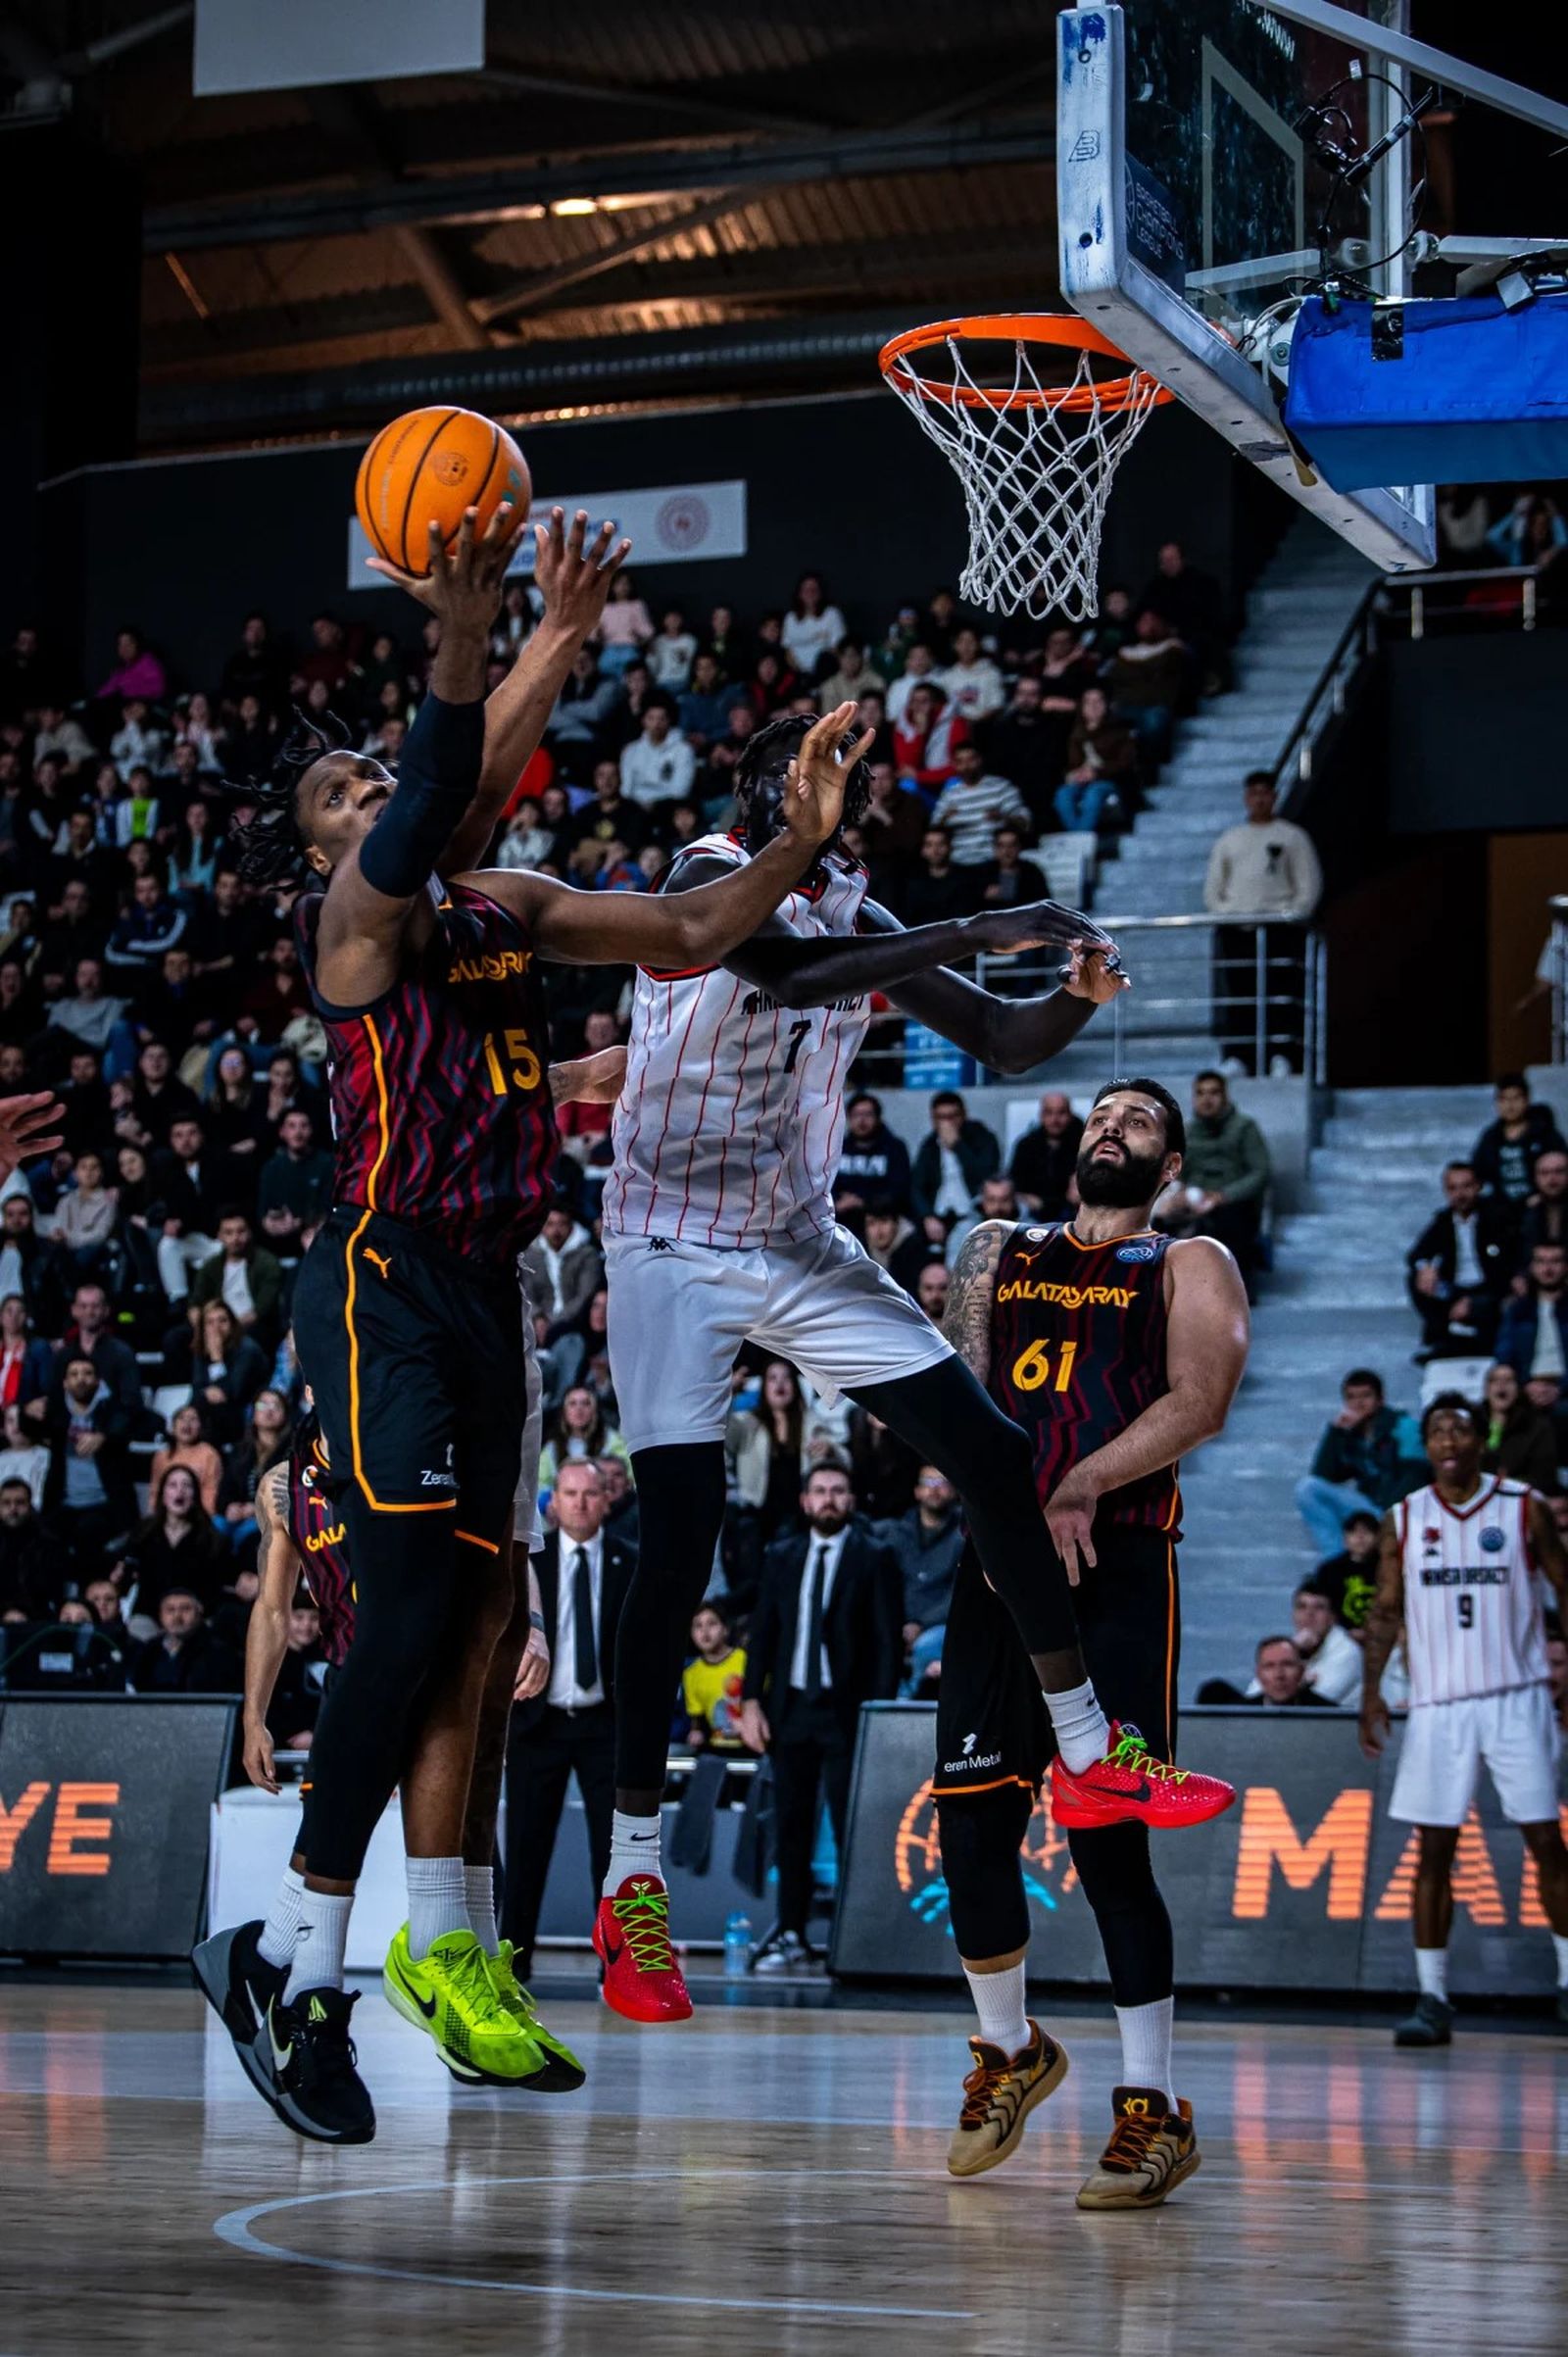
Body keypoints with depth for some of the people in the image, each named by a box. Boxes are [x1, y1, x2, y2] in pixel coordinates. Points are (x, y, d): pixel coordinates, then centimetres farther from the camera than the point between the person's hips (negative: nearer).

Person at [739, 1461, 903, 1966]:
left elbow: (889, 1640, -4)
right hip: (790, 1708, 4)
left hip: (846, 1711, -4)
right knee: (791, 1828, 6)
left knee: (851, 1830, -4)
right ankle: (791, 1934, 11)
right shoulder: (782, 1558, 13)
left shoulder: (875, 1559, 0)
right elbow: (762, 1633, 12)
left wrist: (880, 1711, -11)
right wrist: (751, 1701, 3)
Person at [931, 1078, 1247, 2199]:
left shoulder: (1191, 1265, 9)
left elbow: (1200, 1401, -7)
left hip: (1119, 1570, -4)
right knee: (971, 1830, 2)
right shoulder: (1000, 1251, 20)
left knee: (1106, 1840, -11)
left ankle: (1153, 2108, -5)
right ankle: (1011, 2050, 25)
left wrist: (1080, 1488, -19)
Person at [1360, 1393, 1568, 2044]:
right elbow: (1385, 1611, 9)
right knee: (1434, 1849, -1)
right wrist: (1370, 1692, 0)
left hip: (1516, 1699, -1)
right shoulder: (1403, 1520, 6)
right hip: (1437, 1704, 1)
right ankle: (1432, 2000, 2)